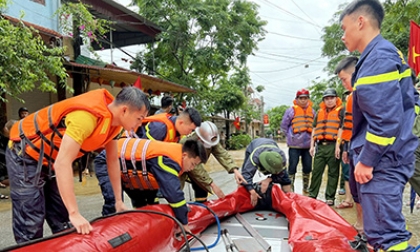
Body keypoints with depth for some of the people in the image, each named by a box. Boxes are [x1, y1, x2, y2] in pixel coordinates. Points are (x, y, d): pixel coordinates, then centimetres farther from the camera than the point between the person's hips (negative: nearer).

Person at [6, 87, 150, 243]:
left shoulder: (114, 119, -7)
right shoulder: (88, 116, -35)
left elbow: (113, 160, 5)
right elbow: (62, 163, -37)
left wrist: (119, 201, 7)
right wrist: (74, 213, -35)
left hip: (50, 158, 8)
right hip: (26, 153, -8)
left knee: (62, 221, 7)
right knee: (30, 225, -8)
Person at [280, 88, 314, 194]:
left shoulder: (312, 111, 10)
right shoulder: (291, 110, -3)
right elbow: (283, 126, 3)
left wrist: (312, 137, 9)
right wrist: (290, 136, -1)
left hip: (308, 145, 4)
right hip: (294, 145, -4)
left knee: (307, 168, 12)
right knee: (292, 167, -1)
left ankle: (306, 189, 27)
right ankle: (290, 189, 8)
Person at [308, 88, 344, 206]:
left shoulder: (341, 111, 3)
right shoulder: (319, 112, 18)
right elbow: (314, 129, 19)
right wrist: (312, 145, 13)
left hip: (333, 146, -5)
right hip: (320, 145, 5)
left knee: (333, 173, 3)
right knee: (316, 171, 8)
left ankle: (330, 197, 10)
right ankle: (312, 195, 16)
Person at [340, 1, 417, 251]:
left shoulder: (379, 58, -16)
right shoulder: (380, 56, 16)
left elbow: (386, 120, -23)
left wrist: (366, 160, -17)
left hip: (382, 161, -11)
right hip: (384, 158, 11)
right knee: (384, 229, 21)